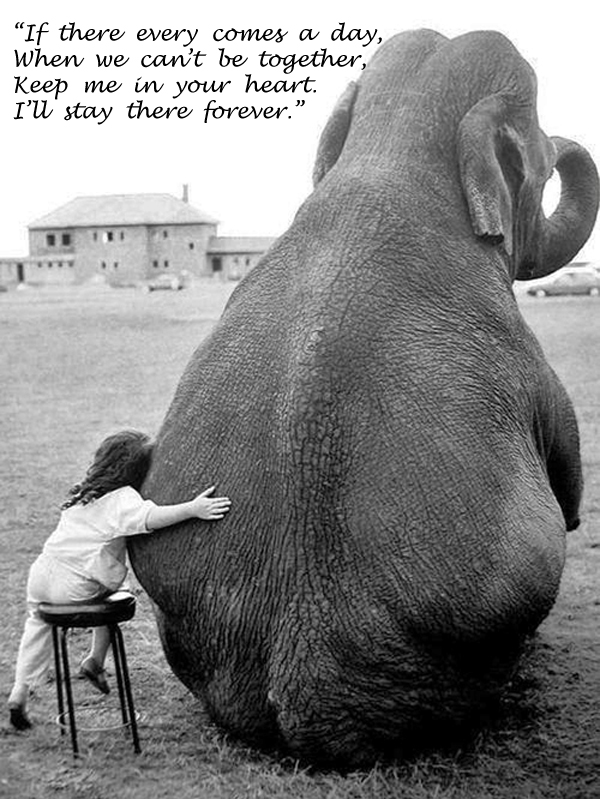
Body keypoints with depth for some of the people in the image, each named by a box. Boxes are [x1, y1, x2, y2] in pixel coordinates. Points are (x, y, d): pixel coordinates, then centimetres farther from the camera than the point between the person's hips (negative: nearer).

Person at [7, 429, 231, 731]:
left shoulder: (84, 494, 13)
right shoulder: (122, 499, -11)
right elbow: (150, 517, -31)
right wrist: (192, 508, -39)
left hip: (40, 573, 6)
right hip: (74, 588, -6)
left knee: (38, 621, 32)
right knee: (109, 593, 25)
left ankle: (19, 693, 34)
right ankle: (95, 660, 24)